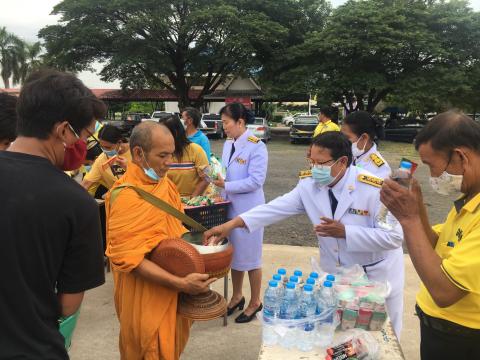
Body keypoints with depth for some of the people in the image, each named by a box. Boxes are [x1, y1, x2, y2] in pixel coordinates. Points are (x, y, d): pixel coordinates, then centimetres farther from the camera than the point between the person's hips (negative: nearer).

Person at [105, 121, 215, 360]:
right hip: (146, 299, -8)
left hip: (173, 294, 8)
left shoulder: (165, 184, 3)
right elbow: (129, 258, -25)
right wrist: (180, 283, -29)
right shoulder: (125, 197, -23)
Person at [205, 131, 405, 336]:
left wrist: (344, 232, -31)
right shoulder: (309, 184, -11)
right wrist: (232, 224, -24)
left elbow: (394, 237, -23)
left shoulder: (373, 189, -24)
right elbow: (277, 208, -14)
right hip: (334, 275, 4)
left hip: (376, 277, -3)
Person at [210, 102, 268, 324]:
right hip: (230, 206, 7)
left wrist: (226, 185, -23)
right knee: (234, 253, 18)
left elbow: (256, 181, -21)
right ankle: (237, 296, 36)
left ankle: (255, 302, 24)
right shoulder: (228, 144, 7)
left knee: (250, 256, 6)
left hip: (248, 208, -7)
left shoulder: (256, 146, -16)